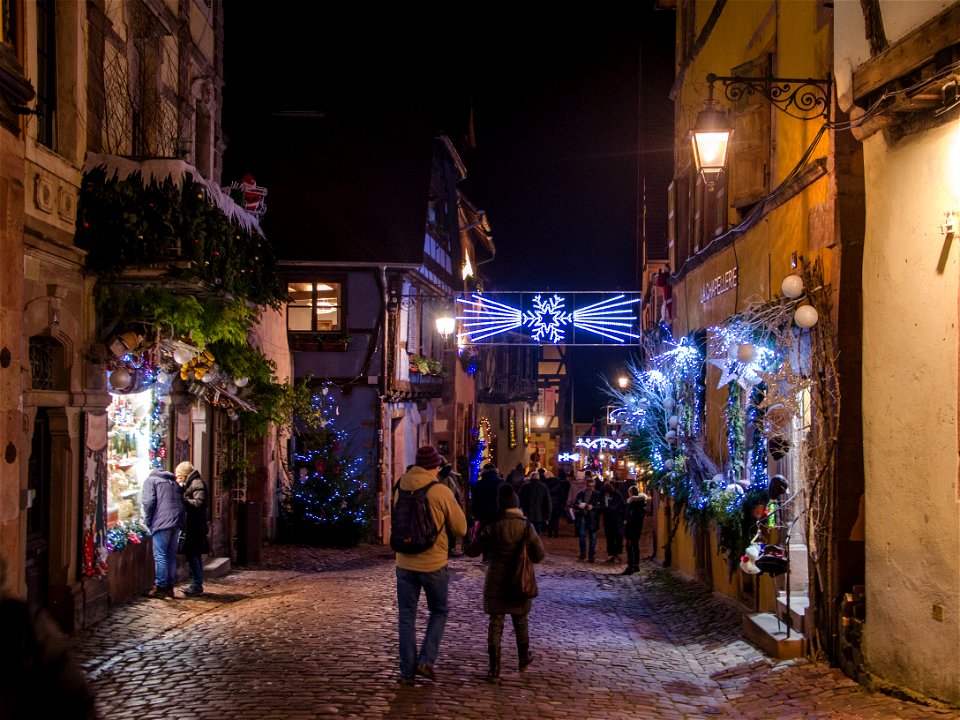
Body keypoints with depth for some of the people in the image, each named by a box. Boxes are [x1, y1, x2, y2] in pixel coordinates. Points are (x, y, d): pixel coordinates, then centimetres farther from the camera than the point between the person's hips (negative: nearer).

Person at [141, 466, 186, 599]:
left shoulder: (150, 480, 8)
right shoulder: (174, 482, 25)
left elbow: (149, 501, -6)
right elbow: (183, 502, 19)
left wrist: (148, 521, 3)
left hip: (162, 522, -6)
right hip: (177, 522, 6)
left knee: (160, 556, -3)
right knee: (171, 555, 13)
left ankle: (160, 587, -4)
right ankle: (170, 587, 16)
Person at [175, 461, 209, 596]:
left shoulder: (197, 484, -10)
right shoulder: (190, 484, 21)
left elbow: (199, 503, -20)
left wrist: (182, 501, -15)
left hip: (195, 526, -10)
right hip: (192, 526, 10)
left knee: (191, 554, -11)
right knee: (195, 555, 11)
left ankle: (197, 585, -10)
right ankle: (197, 585, 16)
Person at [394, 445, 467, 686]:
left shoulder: (400, 489, -2)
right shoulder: (441, 492, -14)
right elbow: (461, 529, -6)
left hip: (405, 563, 3)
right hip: (433, 563, -3)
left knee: (406, 616, 11)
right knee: (439, 612, 16)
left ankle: (407, 671, 12)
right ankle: (426, 660, 3)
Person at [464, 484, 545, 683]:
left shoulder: (492, 528, -12)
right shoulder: (527, 527, -9)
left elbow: (471, 551, -5)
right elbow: (539, 555, -5)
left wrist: (477, 537, 13)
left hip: (496, 585, -2)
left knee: (495, 624, 4)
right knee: (521, 622, 21)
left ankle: (494, 670, 1)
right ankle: (523, 659, 38)